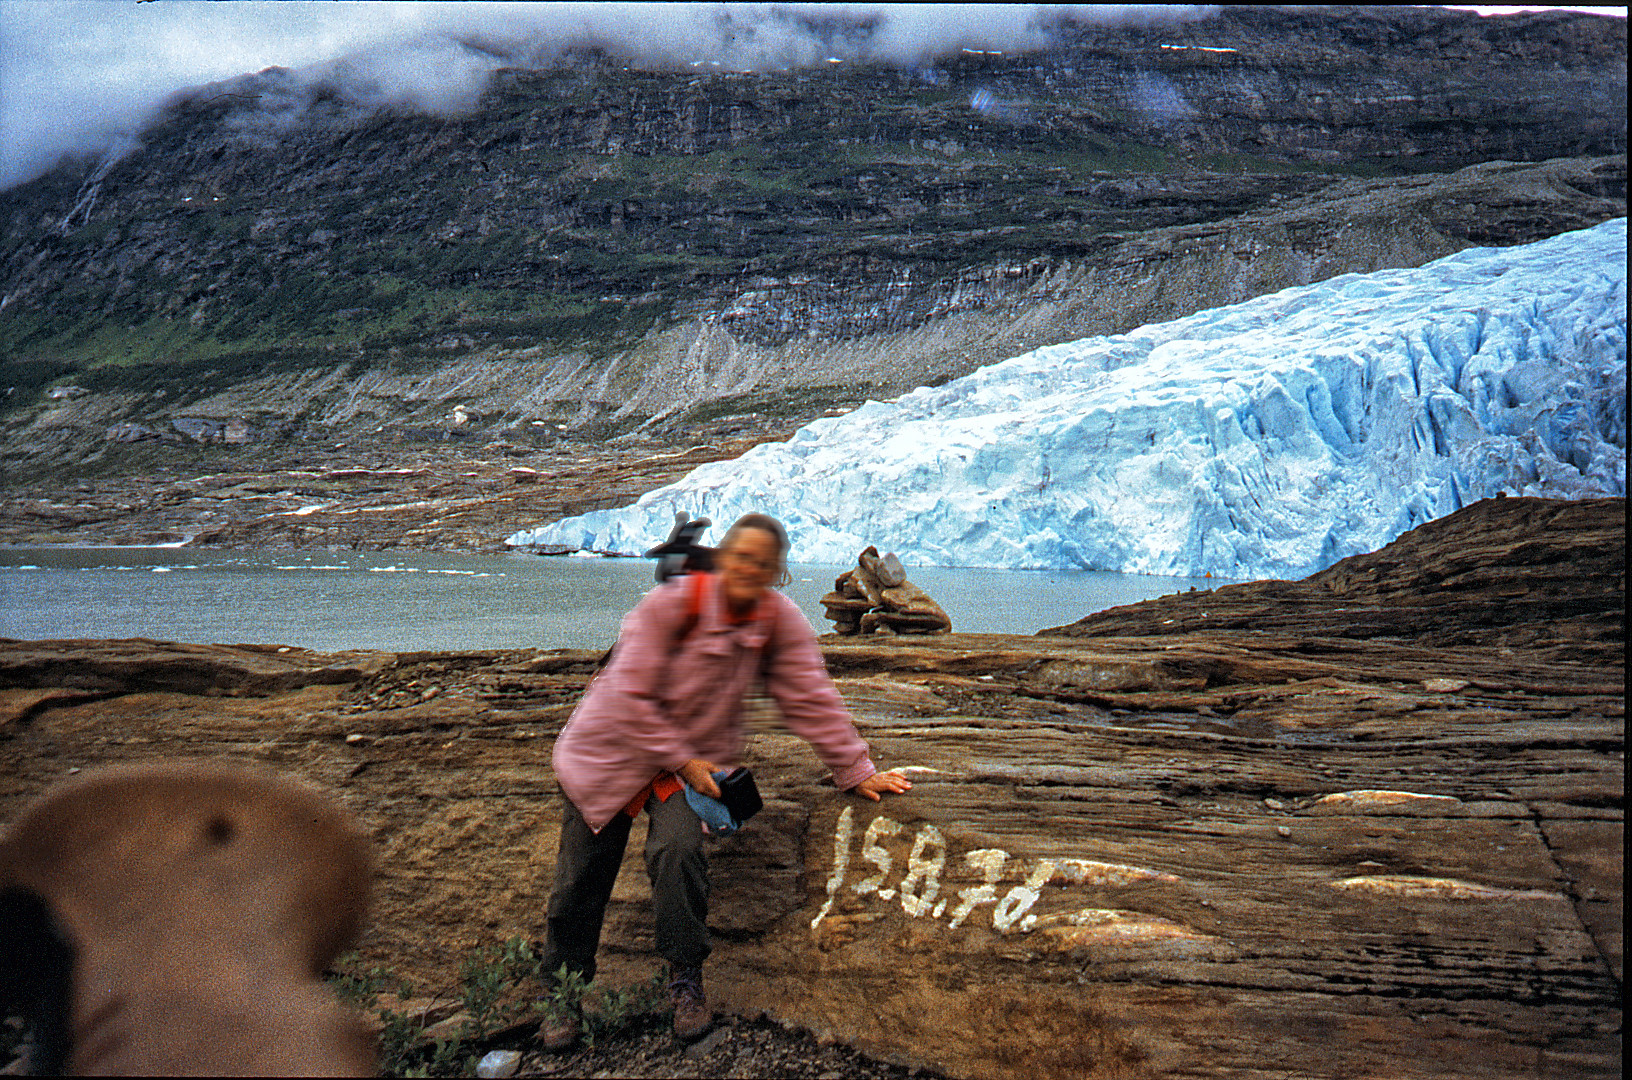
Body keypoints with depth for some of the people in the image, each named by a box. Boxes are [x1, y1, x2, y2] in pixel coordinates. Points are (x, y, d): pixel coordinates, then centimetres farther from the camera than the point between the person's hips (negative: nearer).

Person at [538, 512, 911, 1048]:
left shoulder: (780, 622, -12)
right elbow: (630, 696, -19)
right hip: (613, 747, -1)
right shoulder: (671, 603, -22)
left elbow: (812, 701, -4)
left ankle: (686, 979, -2)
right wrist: (682, 761, -20)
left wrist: (857, 772, -5)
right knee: (581, 876, 2)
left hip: (696, 755, 1)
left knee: (679, 849, -25)